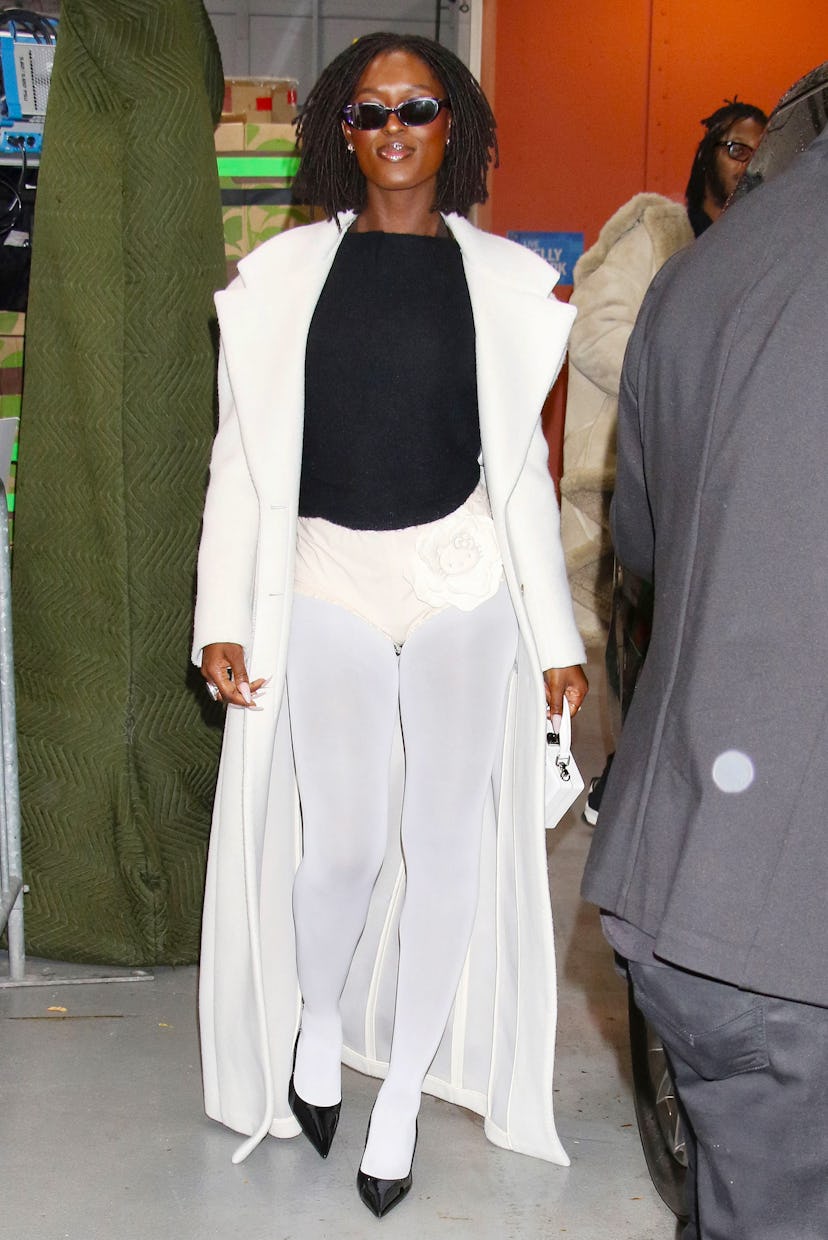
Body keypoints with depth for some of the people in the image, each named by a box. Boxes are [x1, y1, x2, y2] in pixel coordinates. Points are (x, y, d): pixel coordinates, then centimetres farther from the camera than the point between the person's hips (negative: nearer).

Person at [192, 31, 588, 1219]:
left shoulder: (504, 278, 6)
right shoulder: (286, 272, 5)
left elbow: (520, 465, 8)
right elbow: (243, 454, 5)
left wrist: (558, 635, 6)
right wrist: (222, 617, -1)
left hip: (463, 584, 1)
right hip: (327, 580, 0)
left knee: (447, 844, 2)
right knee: (343, 844, -6)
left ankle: (403, 1094, 21)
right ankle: (319, 1022, 28)